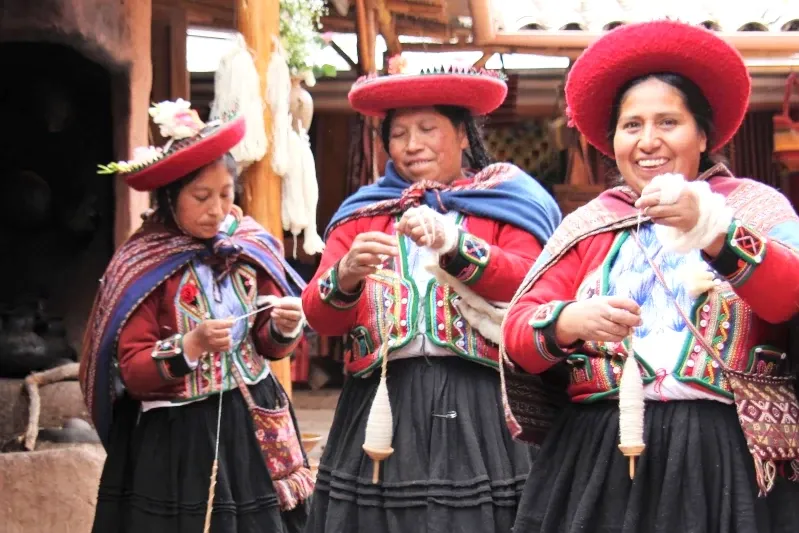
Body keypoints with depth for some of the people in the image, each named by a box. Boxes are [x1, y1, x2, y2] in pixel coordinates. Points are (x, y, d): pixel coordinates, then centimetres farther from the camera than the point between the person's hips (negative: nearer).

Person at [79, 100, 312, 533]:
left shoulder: (249, 247, 4)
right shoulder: (140, 268, -8)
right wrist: (189, 347, -26)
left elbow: (267, 347, 9)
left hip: (252, 427, 4)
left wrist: (283, 329, -12)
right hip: (175, 444, -4)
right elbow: (132, 372, -11)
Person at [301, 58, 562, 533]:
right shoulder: (364, 212, 15)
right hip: (383, 405, 2)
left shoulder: (504, 201, 9)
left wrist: (454, 245, -21)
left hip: (477, 407, -2)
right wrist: (345, 277, -17)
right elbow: (318, 317, 4)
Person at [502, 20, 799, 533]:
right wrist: (570, 322, -20)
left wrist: (711, 228, -26)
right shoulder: (586, 225, 12)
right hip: (598, 462, 2)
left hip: (727, 461, -2)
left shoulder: (755, 206, 6)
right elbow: (517, 332, 1)